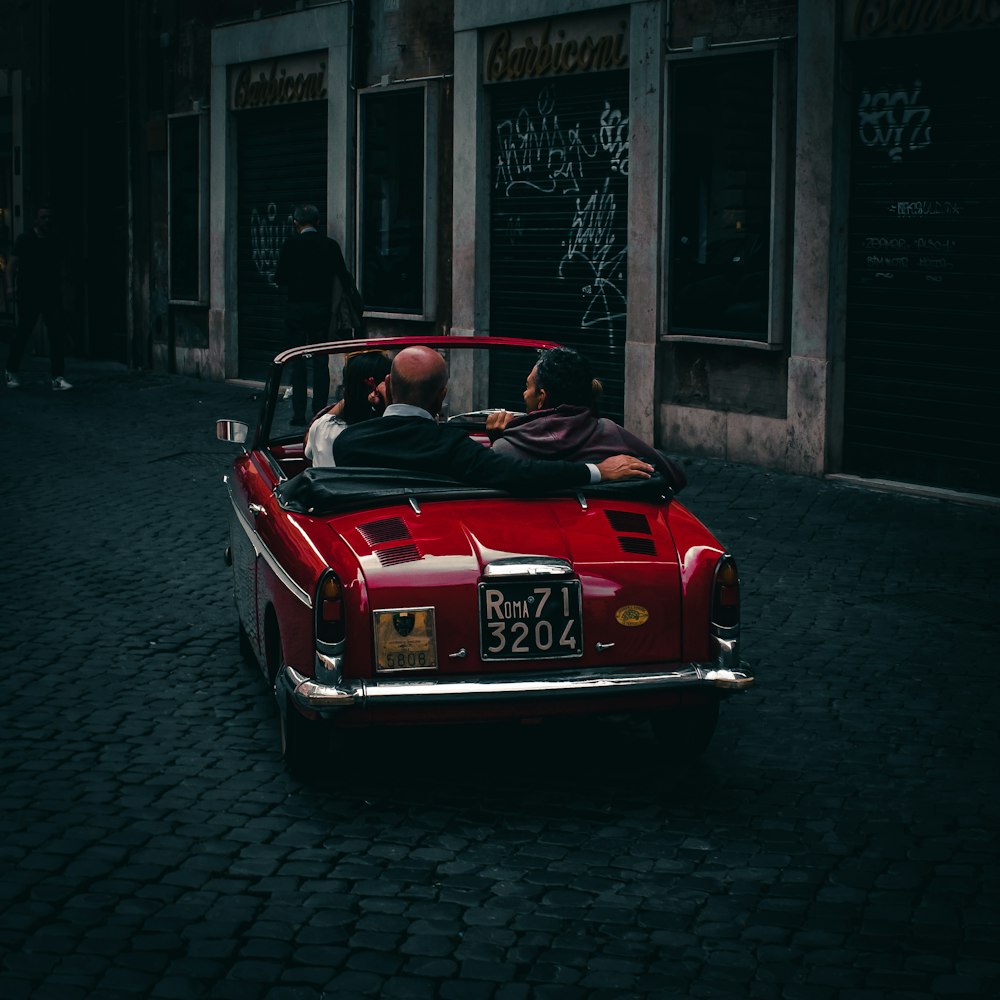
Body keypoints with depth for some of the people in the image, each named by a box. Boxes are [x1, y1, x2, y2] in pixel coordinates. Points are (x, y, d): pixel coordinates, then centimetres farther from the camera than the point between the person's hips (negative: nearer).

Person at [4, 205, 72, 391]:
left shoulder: (55, 241, 11)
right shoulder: (25, 239, -1)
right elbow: (12, 264, -4)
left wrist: (59, 289, 14)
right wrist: (10, 285, -16)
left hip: (51, 294, 3)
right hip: (29, 294, -3)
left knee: (58, 332, -6)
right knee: (23, 333, 3)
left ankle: (58, 377, -5)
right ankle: (11, 372, 21)